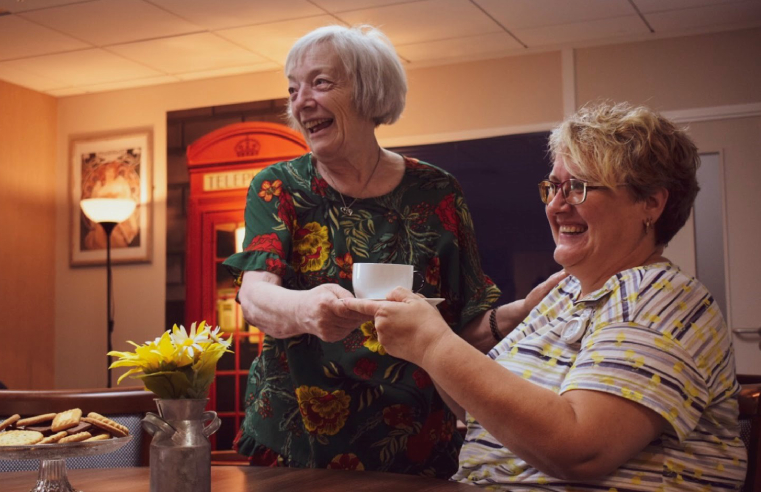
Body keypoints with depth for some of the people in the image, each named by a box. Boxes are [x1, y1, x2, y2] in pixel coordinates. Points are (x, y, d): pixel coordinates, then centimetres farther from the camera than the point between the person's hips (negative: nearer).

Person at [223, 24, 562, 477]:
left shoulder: (436, 194, -2)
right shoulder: (278, 188, -2)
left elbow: (468, 329, -1)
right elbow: (254, 295, -18)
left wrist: (528, 308, -21)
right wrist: (304, 309, -40)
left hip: (412, 452, 1)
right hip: (294, 446, 0)